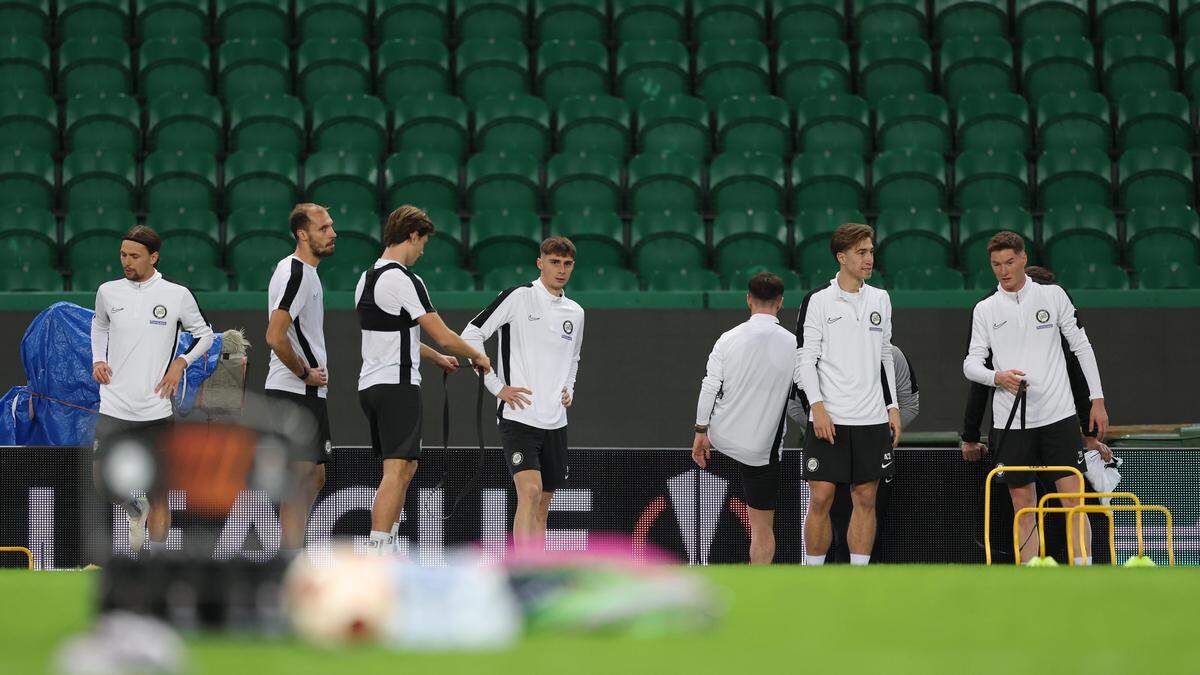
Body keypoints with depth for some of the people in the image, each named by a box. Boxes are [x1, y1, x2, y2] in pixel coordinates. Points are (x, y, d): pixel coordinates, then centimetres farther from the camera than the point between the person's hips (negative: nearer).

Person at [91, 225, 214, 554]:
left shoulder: (177, 295, -2)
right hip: (114, 408, 2)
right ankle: (135, 511, 29)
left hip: (155, 411, -2)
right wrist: (98, 360, 8)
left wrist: (180, 363, -4)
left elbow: (204, 334, 11)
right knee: (103, 482, -5)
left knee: (157, 493, 0)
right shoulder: (108, 292, 4)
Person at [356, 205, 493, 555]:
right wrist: (478, 357, 3)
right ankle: (375, 559, -18)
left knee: (405, 468, 18)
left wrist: (437, 358, 32)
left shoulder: (367, 279, 14)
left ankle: (388, 550, 18)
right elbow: (443, 335, -13)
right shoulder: (404, 281, -15)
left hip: (370, 383, 10)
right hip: (398, 385, -10)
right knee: (397, 471, -11)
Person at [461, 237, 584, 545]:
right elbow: (470, 336, -6)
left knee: (543, 504, 9)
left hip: (555, 422, 7)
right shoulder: (519, 297, -6)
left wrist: (569, 390, 14)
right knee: (530, 492, -21)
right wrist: (497, 387, -10)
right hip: (518, 415, -7)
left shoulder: (575, 312, 14)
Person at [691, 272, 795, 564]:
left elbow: (709, 389, -3)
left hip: (721, 437, 2)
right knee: (763, 527, 5)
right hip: (763, 449, -2)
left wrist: (701, 434, 5)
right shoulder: (793, 345, -10)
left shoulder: (729, 339, -7)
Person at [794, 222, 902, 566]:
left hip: (872, 420, 4)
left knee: (865, 499, 4)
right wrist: (818, 407, -15)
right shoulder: (817, 301, -3)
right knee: (820, 499, -5)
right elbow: (804, 359, -5)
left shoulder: (880, 299, 12)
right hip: (828, 420, -4)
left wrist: (892, 406, 13)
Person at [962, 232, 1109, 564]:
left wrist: (1097, 399, 4)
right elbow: (971, 363, 3)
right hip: (1010, 421, 1)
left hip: (1057, 415, -1)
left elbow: (1081, 346, 8)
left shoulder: (1053, 295, 5)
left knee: (1073, 497, -7)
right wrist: (998, 377, -19)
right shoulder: (985, 310, 7)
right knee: (1023, 506, 3)